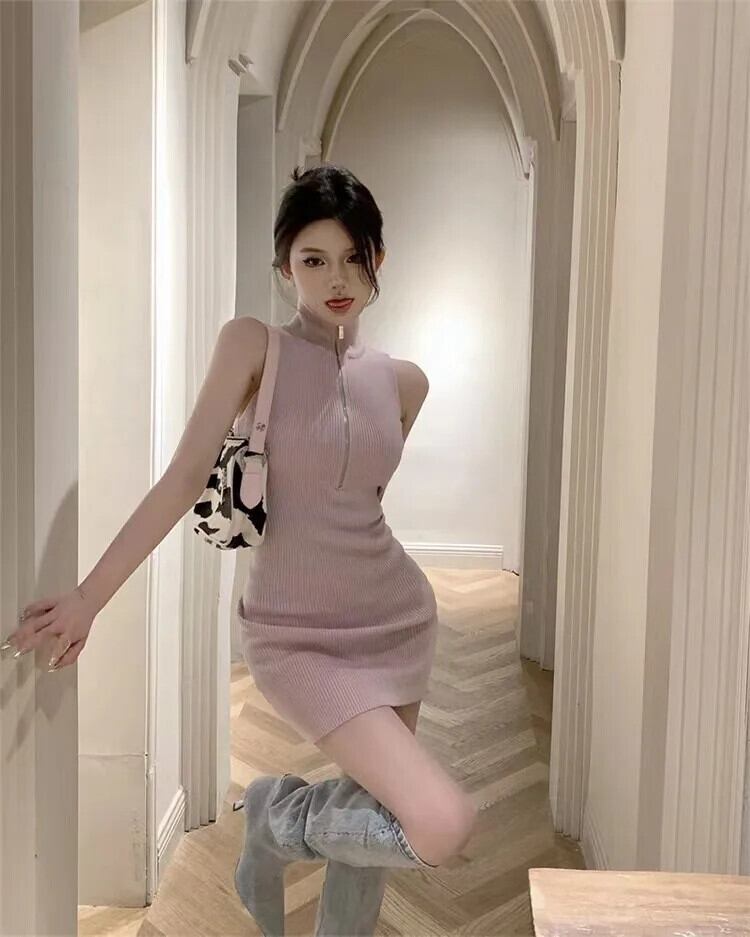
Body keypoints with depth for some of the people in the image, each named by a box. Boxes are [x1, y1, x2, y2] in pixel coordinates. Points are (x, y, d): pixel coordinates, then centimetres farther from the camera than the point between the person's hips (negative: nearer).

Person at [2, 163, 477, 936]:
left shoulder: (402, 381, 3)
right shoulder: (253, 345, -9)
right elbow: (186, 474, -12)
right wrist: (89, 597, -14)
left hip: (398, 621, 5)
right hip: (296, 635, -5)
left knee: (375, 825, 13)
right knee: (443, 827, -15)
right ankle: (275, 818, 13)